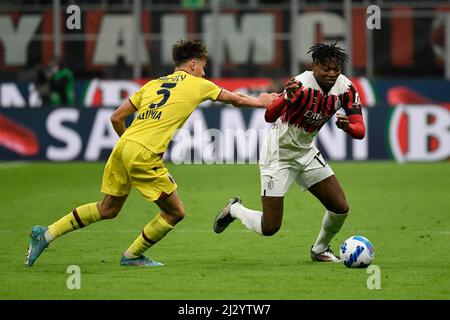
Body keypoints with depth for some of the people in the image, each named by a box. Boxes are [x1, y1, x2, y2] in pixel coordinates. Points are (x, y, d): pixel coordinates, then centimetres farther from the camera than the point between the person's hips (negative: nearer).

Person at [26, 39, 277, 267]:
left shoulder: (153, 84, 21)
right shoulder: (197, 85, 7)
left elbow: (116, 118, 20)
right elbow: (236, 99, 21)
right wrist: (261, 102, 38)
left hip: (124, 146, 7)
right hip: (145, 156, -7)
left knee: (108, 209, 21)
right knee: (175, 213, 8)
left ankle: (47, 234, 15)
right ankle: (132, 256, 18)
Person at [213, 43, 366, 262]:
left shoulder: (344, 87, -10)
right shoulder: (303, 84, -28)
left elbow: (360, 131, -13)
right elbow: (269, 116, -39)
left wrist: (347, 126, -36)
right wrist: (287, 98, -58)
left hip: (306, 152, 6)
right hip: (278, 155, -6)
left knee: (340, 208, -1)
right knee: (269, 228, -9)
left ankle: (320, 249, 28)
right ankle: (234, 209, 24)